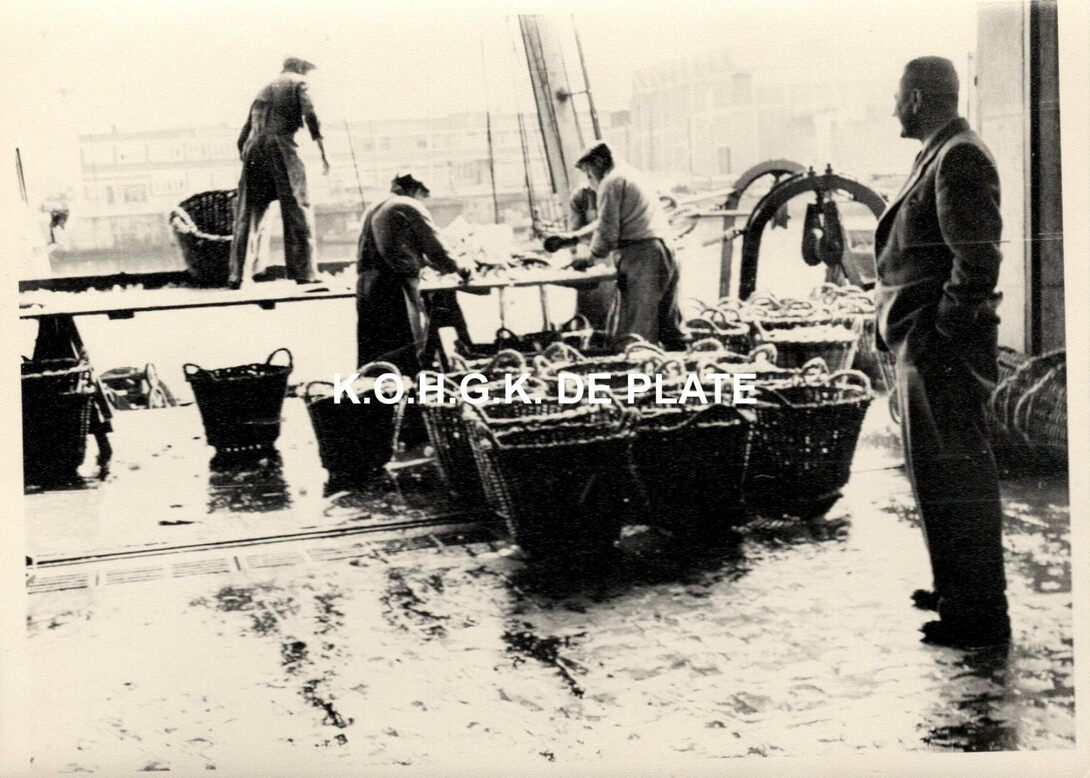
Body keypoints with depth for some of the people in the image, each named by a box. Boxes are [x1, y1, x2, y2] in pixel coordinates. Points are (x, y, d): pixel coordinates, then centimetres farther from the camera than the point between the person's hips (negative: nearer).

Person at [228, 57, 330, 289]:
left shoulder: (264, 90, 28)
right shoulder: (298, 83, 12)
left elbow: (244, 134, 24)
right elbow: (310, 116, -5)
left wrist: (243, 155, 30)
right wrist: (323, 152, -7)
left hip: (254, 148, 5)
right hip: (280, 144, -5)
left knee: (247, 213, 6)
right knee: (297, 210, -1)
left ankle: (237, 274, 0)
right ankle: (303, 273, -6)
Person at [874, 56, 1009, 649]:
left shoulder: (960, 159, -15)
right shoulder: (940, 156, 17)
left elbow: (976, 260, -22)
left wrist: (943, 336, -22)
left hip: (942, 349, -11)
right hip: (924, 345, 11)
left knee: (952, 474, -5)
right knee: (935, 470, 18)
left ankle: (980, 615, 3)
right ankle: (957, 587, 31)